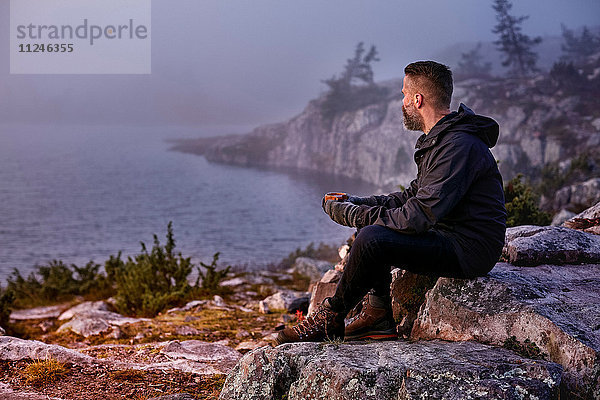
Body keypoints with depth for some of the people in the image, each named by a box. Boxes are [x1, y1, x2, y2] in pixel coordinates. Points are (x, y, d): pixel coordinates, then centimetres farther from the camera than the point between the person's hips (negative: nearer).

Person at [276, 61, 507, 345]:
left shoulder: (459, 146, -22)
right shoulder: (439, 139, 13)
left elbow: (419, 217, -27)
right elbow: (412, 197, 18)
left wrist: (352, 214, -18)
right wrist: (356, 203, 7)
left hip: (468, 249, -11)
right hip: (447, 237, 11)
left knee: (372, 238, -24)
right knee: (371, 223, 14)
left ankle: (330, 320, -4)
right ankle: (378, 314, 8)